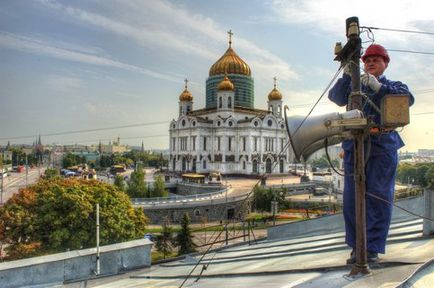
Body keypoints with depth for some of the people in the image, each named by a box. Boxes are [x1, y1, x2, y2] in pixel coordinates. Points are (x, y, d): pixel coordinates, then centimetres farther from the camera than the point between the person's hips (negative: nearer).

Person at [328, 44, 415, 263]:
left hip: (382, 148, -2)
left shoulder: (393, 86, 16)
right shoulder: (355, 86, 22)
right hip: (354, 147, 2)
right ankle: (356, 247, 13)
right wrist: (346, 76, -13)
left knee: (379, 198, -1)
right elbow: (336, 97, 2)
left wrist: (378, 86, -17)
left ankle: (373, 248, 9)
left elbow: (408, 99, -7)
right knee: (352, 198, 2)